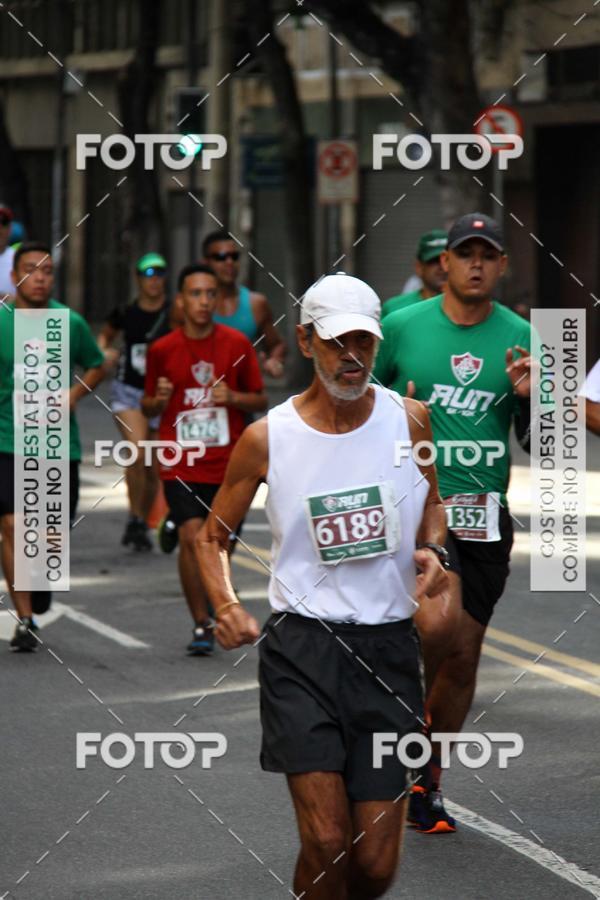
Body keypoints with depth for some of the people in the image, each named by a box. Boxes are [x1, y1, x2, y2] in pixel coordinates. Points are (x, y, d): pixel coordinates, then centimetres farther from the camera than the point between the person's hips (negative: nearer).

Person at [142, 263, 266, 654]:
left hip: (228, 464, 1)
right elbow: (149, 407, 12)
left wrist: (233, 397, -14)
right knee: (192, 537, -16)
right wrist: (158, 399, -11)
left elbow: (261, 401, 7)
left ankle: (215, 611, 33)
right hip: (181, 464, -1)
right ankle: (201, 625, -6)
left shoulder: (238, 344, 1)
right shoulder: (162, 350, 1)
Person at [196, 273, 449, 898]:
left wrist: (432, 548, -1)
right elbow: (212, 535, 10)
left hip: (388, 648, 2)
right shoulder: (267, 438, -3)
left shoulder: (408, 419, 2)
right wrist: (225, 604, -8)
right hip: (301, 646, -2)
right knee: (326, 842, -15)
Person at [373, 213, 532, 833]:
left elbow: (539, 443, 9)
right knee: (438, 623, -28)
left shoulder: (520, 338, 5)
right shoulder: (402, 327, -1)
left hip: (485, 515, 3)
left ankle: (426, 782, 26)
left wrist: (527, 398, -11)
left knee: (464, 656, 8)